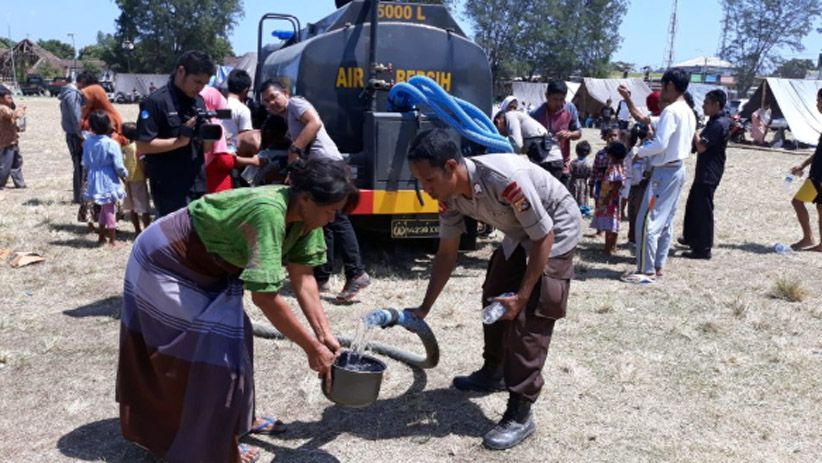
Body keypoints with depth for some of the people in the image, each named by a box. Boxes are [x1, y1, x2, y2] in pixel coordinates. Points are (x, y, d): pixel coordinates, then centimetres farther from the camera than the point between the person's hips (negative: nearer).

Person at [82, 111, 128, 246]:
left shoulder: (87, 142, -2)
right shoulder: (112, 144, -17)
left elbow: (85, 163, 5)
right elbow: (118, 166, -15)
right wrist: (125, 174, 4)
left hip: (94, 181, 5)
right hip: (109, 181, -5)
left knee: (104, 209, 21)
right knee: (110, 210, 6)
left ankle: (101, 237, 30)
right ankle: (112, 240, 13)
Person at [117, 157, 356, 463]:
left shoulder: (303, 214, -11)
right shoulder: (268, 212, -38)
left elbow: (302, 278, -7)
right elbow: (265, 296, -37)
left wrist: (324, 334, -12)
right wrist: (311, 348, -29)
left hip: (201, 267, 8)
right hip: (165, 262, -8)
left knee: (234, 335, 13)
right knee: (215, 346, -6)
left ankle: (237, 420, 30)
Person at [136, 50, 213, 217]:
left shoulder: (199, 102, 12)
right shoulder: (156, 102, -10)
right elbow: (142, 146, -15)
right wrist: (181, 140, -20)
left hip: (198, 185, 7)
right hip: (171, 190, -7)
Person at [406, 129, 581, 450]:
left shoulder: (505, 179, -39)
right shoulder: (449, 195, -14)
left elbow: (544, 238, -28)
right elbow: (447, 253, -2)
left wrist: (522, 296, -25)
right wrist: (424, 309, -1)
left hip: (556, 229, -8)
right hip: (520, 233, 8)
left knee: (530, 316, -14)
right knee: (493, 299, 15)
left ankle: (520, 415, -7)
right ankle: (494, 373, 37)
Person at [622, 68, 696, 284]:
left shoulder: (671, 111, -18)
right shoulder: (689, 113, 12)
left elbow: (660, 144, -24)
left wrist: (640, 152, -7)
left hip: (664, 171, -10)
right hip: (678, 169, 10)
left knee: (647, 221, -6)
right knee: (665, 221, 14)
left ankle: (647, 270, -4)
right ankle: (658, 266, 19)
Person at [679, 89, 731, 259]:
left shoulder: (718, 124, -19)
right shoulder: (717, 121, 14)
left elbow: (701, 147, -24)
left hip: (709, 174, -11)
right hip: (704, 171, 11)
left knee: (703, 209, -6)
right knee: (693, 205, 21)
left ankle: (703, 249, 0)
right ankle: (691, 237, 36)